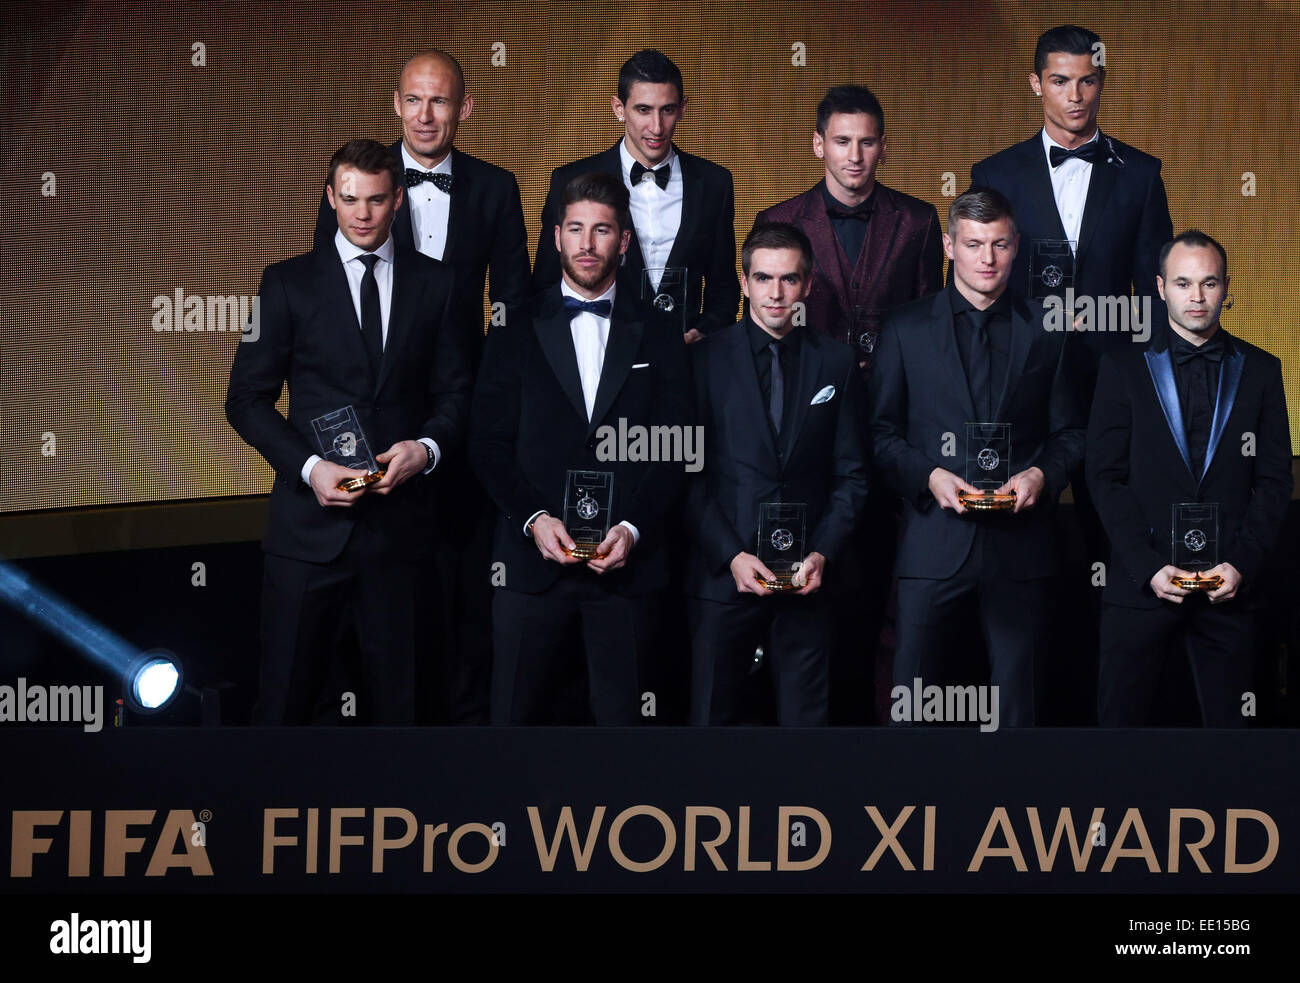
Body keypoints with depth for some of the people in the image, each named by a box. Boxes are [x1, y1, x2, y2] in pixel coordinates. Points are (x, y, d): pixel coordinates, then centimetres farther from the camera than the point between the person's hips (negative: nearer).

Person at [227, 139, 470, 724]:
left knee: (396, 693, 9)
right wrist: (309, 467, -13)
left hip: (399, 517, 2)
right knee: (285, 695, 1)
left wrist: (428, 447, -11)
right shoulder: (288, 284, 3)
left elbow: (453, 391, 10)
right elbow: (247, 399, 1)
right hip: (312, 518, -1)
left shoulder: (433, 284, 8)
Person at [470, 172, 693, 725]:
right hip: (533, 561, 0)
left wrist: (633, 530, -9)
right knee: (517, 714, 1)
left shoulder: (658, 340, 11)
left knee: (620, 713, 2)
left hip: (626, 562, 0)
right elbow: (488, 445, 4)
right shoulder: (517, 335, 10)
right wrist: (535, 519, -10)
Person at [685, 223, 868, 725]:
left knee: (805, 718, 3)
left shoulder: (836, 362, 7)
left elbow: (851, 475, 8)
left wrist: (822, 555, -5)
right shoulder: (705, 358, 2)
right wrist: (731, 556, -10)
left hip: (807, 578, 1)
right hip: (722, 573, -1)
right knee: (713, 716, 3)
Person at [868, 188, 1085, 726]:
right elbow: (882, 432, 5)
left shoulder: (1045, 330, 9)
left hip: (1019, 539, 1)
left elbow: (1070, 433, 12)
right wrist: (928, 475, -11)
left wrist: (1042, 474, -8)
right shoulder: (907, 328, 6)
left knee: (1015, 700, 6)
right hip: (934, 537, -1)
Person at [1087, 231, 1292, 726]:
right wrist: (1148, 566, -10)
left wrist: (1242, 564, -7)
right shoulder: (1124, 368, 5)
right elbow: (1106, 477, 0)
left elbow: (1274, 478, 6)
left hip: (1229, 585, 1)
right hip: (1141, 580, -1)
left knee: (1229, 722, 2)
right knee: (1122, 717, 1)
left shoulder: (1260, 370, 9)